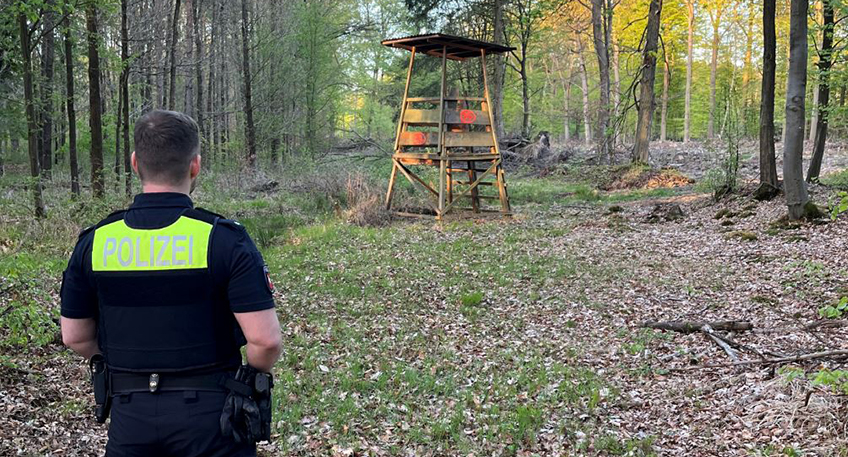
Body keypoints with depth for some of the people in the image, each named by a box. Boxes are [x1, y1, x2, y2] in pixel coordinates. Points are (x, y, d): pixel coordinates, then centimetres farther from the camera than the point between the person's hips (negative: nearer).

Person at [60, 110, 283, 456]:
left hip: (130, 415, 3)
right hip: (211, 414, -3)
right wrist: (254, 375, 2)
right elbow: (265, 340, -19)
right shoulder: (224, 239, -15)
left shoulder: (95, 242, -4)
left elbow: (75, 337, 5)